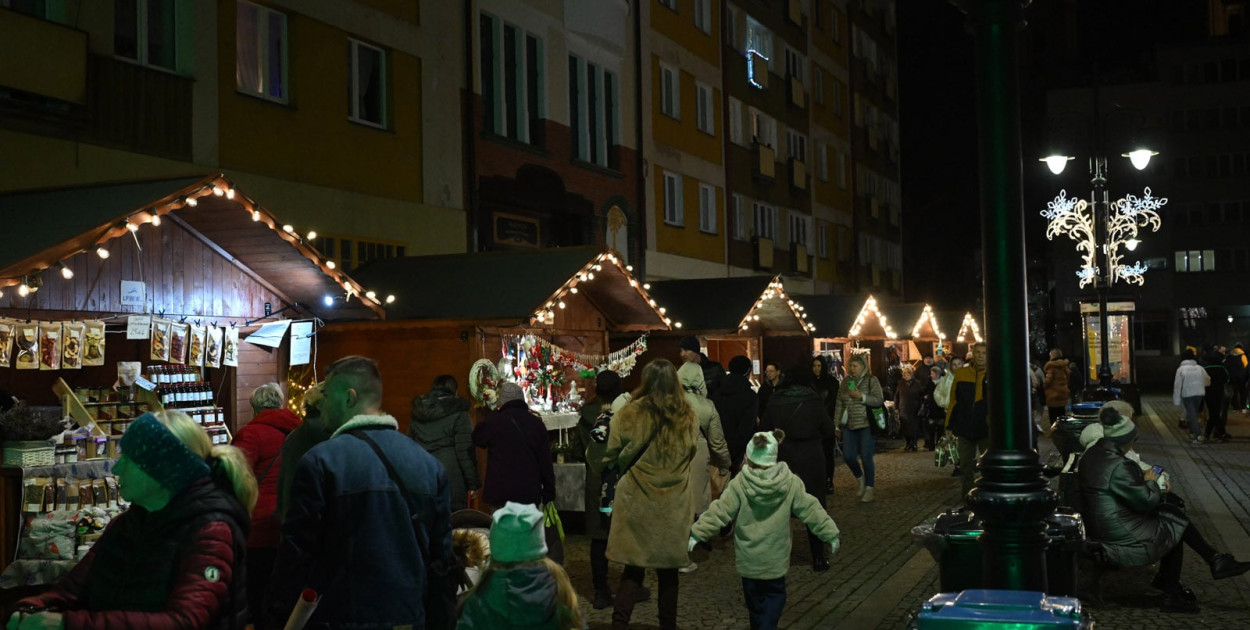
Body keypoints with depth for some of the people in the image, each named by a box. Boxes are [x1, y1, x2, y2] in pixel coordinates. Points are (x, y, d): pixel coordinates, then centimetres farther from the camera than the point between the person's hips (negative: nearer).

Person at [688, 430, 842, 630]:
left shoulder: (739, 484, -13)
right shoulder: (791, 483, -9)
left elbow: (718, 512, -13)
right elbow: (810, 510, -4)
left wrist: (697, 533, -6)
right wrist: (831, 533, 6)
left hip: (748, 559, 0)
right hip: (776, 557, 0)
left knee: (753, 596, 17)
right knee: (774, 594, 16)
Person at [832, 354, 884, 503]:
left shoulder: (871, 380, -4)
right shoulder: (846, 381, 9)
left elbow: (879, 400, -12)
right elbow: (839, 404, 10)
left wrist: (860, 396, -19)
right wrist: (837, 424, 8)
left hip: (866, 425, -4)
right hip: (849, 425, 4)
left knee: (866, 457, -3)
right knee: (848, 456, 0)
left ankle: (869, 488, 11)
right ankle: (860, 479, 28)